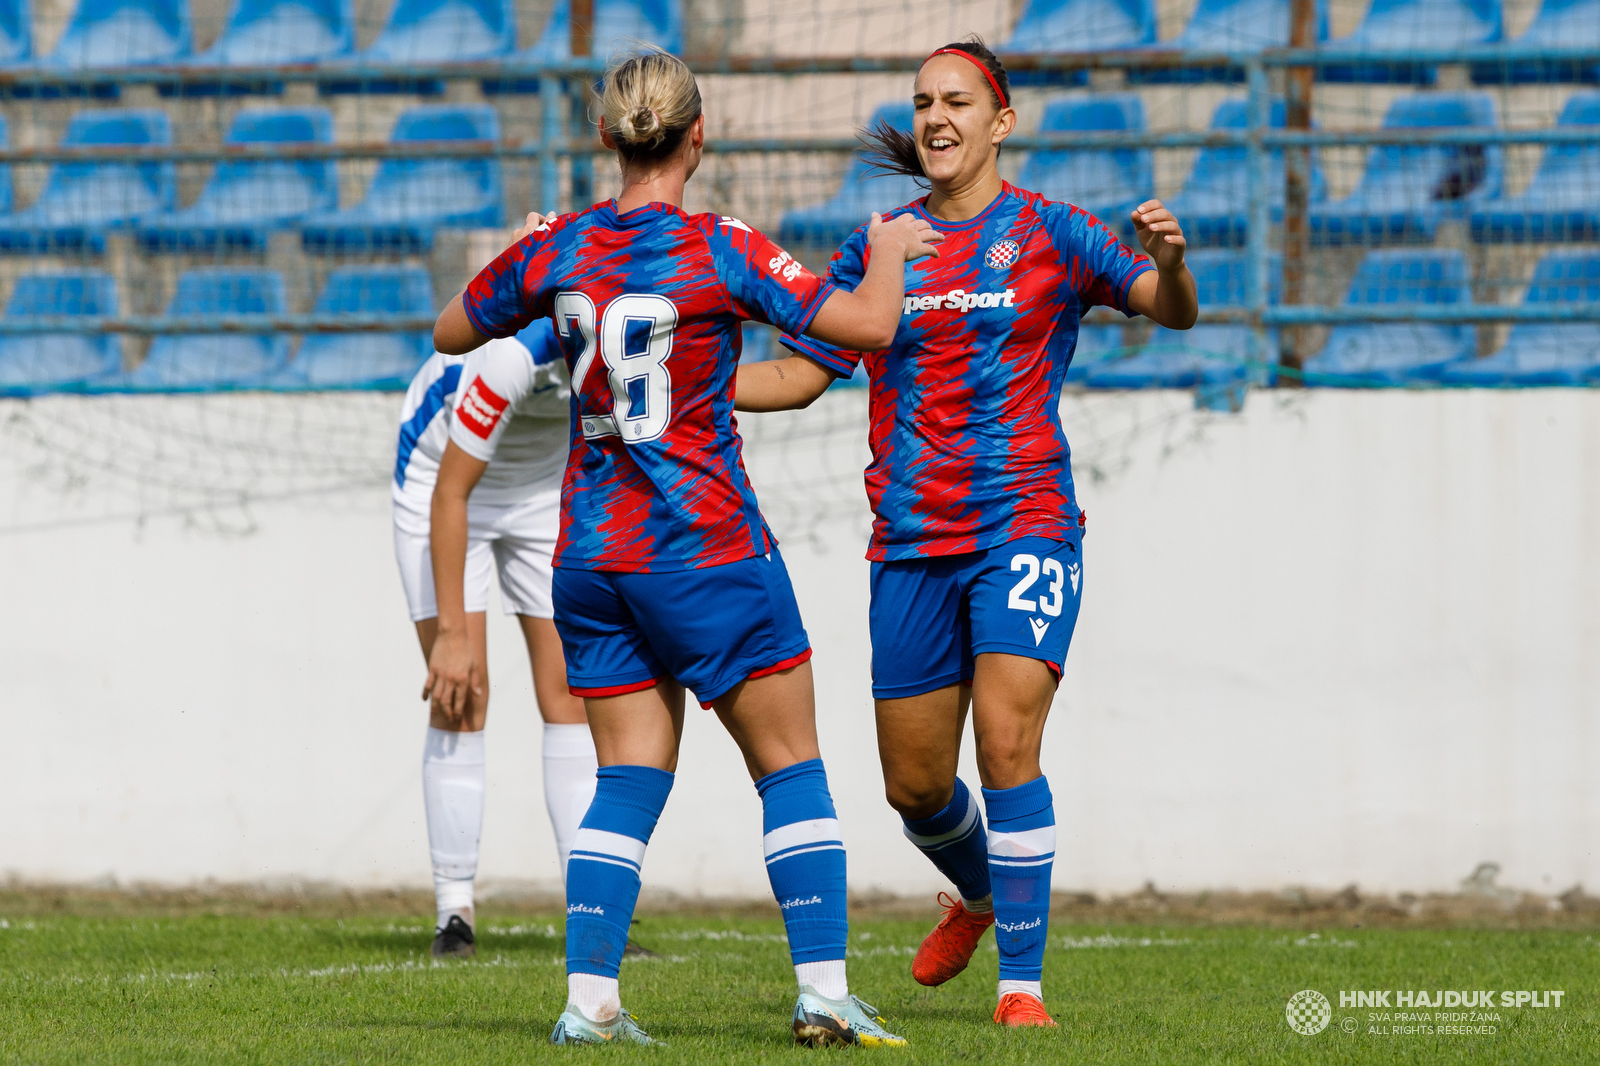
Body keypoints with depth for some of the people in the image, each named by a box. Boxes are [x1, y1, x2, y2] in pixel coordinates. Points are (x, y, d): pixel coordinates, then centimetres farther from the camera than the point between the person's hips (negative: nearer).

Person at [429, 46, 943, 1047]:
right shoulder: (720, 250, -13)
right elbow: (869, 325, -12)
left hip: (591, 552, 5)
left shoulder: (558, 248, 0)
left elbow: (450, 331, 15)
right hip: (708, 551, -5)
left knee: (630, 781, 8)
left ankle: (589, 1000, -3)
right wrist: (891, 248, 7)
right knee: (793, 769, 6)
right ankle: (824, 992, 1)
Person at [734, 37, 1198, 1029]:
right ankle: (979, 894, 41)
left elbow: (1174, 311, -7)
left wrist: (1169, 259, -30)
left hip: (1023, 526, -4)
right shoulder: (881, 247, 10)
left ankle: (1023, 981, -11)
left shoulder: (1046, 233, 0)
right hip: (912, 542, 4)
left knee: (1007, 748, -17)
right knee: (914, 783, 8)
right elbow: (801, 375, 14)